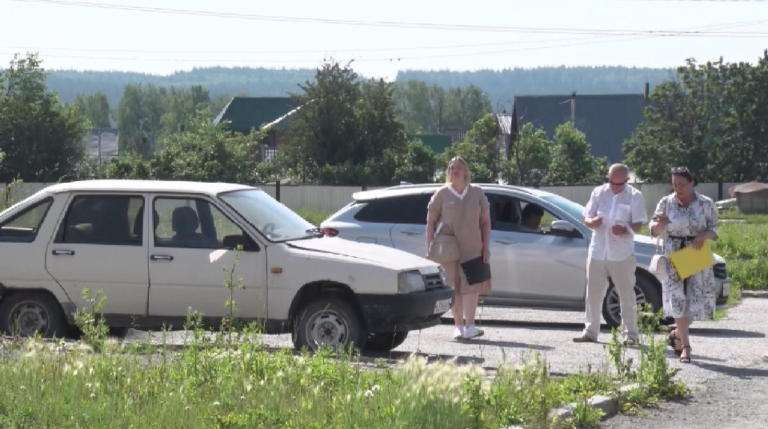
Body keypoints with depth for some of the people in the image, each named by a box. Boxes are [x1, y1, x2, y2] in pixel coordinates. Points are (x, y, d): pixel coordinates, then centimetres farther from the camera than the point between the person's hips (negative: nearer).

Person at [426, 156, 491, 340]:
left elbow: (485, 221, 10)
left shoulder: (477, 192, 8)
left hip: (472, 248, 1)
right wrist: (430, 248, -4)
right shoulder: (442, 194, 3)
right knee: (454, 288, 0)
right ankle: (458, 326, 6)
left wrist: (485, 247, 4)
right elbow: (430, 222, 3)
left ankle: (470, 326, -8)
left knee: (471, 285, -7)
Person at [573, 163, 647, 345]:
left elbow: (638, 224, -4)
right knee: (593, 294, 8)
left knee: (626, 294, 1)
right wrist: (592, 221, -16)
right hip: (597, 251, 3)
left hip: (622, 253, -3)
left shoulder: (635, 196, -3)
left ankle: (629, 334, 6)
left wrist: (625, 230, -25)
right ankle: (590, 331, 16)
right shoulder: (598, 192, 6)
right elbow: (586, 217, 8)